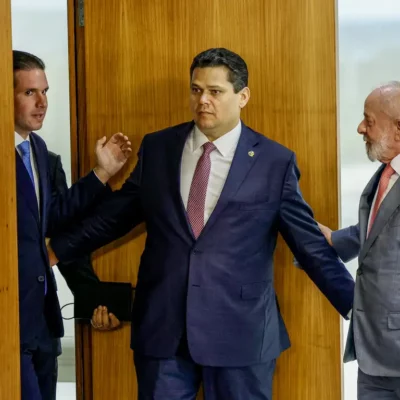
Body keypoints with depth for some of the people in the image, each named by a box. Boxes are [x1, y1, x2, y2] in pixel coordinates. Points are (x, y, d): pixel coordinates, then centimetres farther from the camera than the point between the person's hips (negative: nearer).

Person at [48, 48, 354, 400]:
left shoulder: (275, 161, -2)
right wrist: (55, 250, 17)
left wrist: (358, 310, -1)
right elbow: (115, 214, 16)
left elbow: (311, 245, 2)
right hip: (162, 329, 2)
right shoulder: (157, 148, 6)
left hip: (241, 332, -2)